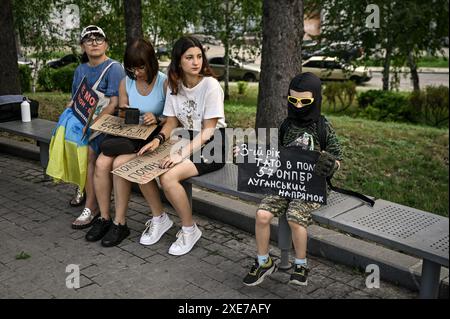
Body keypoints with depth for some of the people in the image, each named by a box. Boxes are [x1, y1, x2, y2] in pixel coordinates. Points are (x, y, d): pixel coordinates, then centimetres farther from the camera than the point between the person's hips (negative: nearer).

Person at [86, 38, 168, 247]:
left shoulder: (165, 83, -10)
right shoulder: (126, 83, 6)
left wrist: (156, 119, -26)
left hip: (153, 137, -5)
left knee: (120, 164, -28)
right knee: (102, 163, -20)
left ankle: (120, 223, -11)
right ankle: (104, 218, -3)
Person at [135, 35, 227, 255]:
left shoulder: (210, 85, -16)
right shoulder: (175, 86, 4)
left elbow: (208, 131, -18)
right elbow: (172, 122, 7)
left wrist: (182, 154, -28)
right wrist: (158, 140, -13)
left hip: (212, 146, -6)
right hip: (188, 139, 7)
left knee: (168, 177, -28)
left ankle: (189, 230, -5)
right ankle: (159, 218, 9)